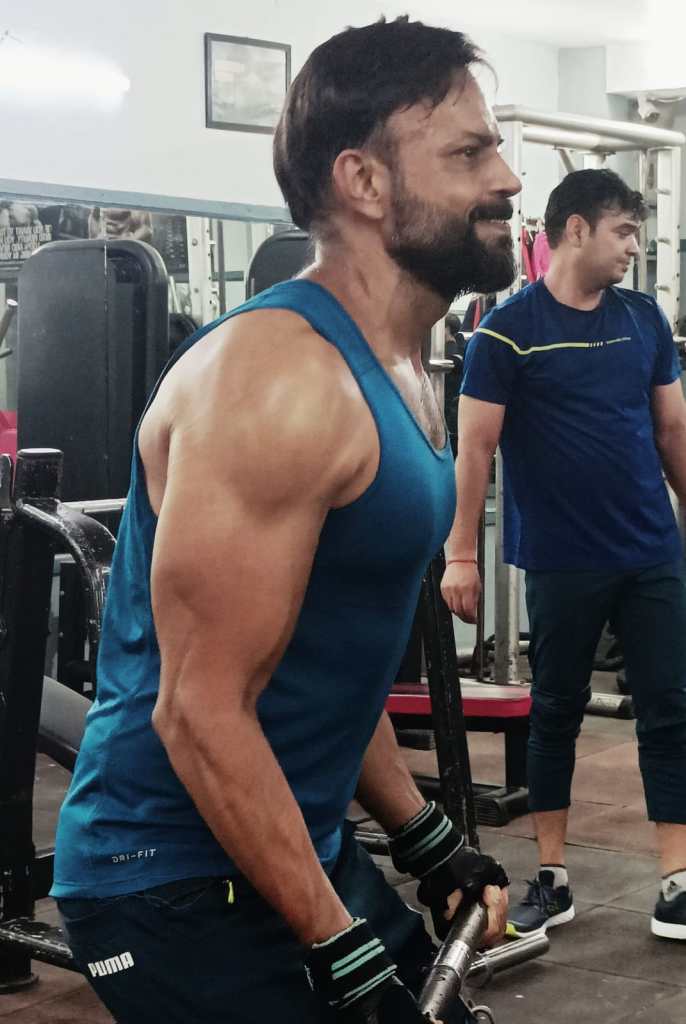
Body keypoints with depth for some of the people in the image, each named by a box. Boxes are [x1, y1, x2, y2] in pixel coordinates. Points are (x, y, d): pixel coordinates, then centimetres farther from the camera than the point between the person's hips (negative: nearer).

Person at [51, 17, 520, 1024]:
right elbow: (202, 713, -25)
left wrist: (431, 841, 16)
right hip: (176, 883, -9)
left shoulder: (403, 382, 8)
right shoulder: (280, 379, -23)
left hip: (297, 845, 10)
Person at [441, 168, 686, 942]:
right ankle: (551, 879, 20)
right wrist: (460, 554, -11)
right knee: (556, 712, 9)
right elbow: (475, 446, -8)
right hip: (562, 561, -4)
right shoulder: (510, 329, -7)